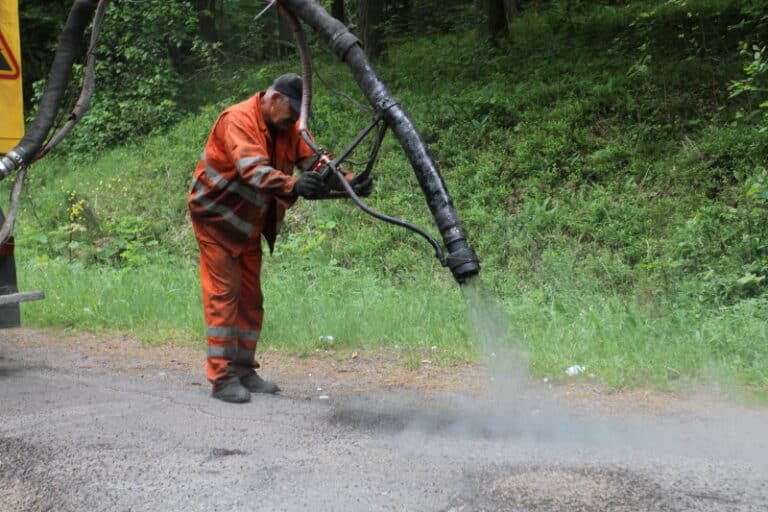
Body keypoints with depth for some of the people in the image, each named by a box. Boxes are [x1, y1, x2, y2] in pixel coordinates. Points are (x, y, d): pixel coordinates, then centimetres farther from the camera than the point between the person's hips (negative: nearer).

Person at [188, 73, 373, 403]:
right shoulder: (239, 120, -23)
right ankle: (221, 377, -7)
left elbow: (314, 160, -8)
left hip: (248, 223, 8)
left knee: (251, 298, 10)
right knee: (223, 294, -9)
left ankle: (244, 370, 19)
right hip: (216, 217, -8)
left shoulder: (288, 128, 2)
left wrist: (349, 181, -26)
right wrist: (293, 186, -55)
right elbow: (253, 169, -39)